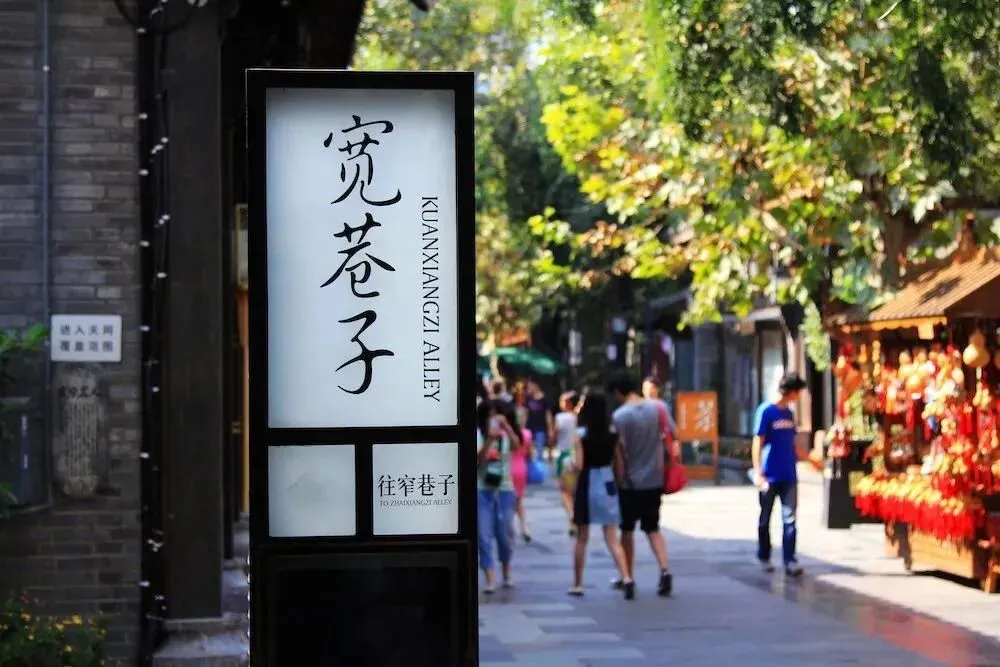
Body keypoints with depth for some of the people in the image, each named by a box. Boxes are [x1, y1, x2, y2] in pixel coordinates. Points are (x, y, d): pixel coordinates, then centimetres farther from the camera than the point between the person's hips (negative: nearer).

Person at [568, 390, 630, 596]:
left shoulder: (580, 434, -11)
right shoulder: (613, 432, -1)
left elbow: (579, 465, -15)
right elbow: (620, 461, -1)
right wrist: (620, 484, 9)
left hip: (587, 485, -2)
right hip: (608, 484, 2)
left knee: (581, 539, 11)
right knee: (612, 538, 4)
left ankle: (577, 584, 16)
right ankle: (625, 577, -13)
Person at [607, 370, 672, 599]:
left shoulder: (619, 416, -13)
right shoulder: (657, 408, -2)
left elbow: (620, 451, -15)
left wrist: (620, 477, -4)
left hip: (630, 482, -3)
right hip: (654, 479, 3)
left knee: (627, 530, 11)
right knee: (653, 528, 14)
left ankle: (629, 579, 12)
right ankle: (664, 570, -7)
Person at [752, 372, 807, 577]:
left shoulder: (789, 413, 11)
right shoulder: (766, 411, -8)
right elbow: (757, 443, -10)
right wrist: (758, 473, -16)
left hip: (789, 476, 5)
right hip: (770, 476, -5)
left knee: (789, 518, -4)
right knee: (765, 519, 9)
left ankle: (790, 561, -6)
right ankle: (764, 557, 23)